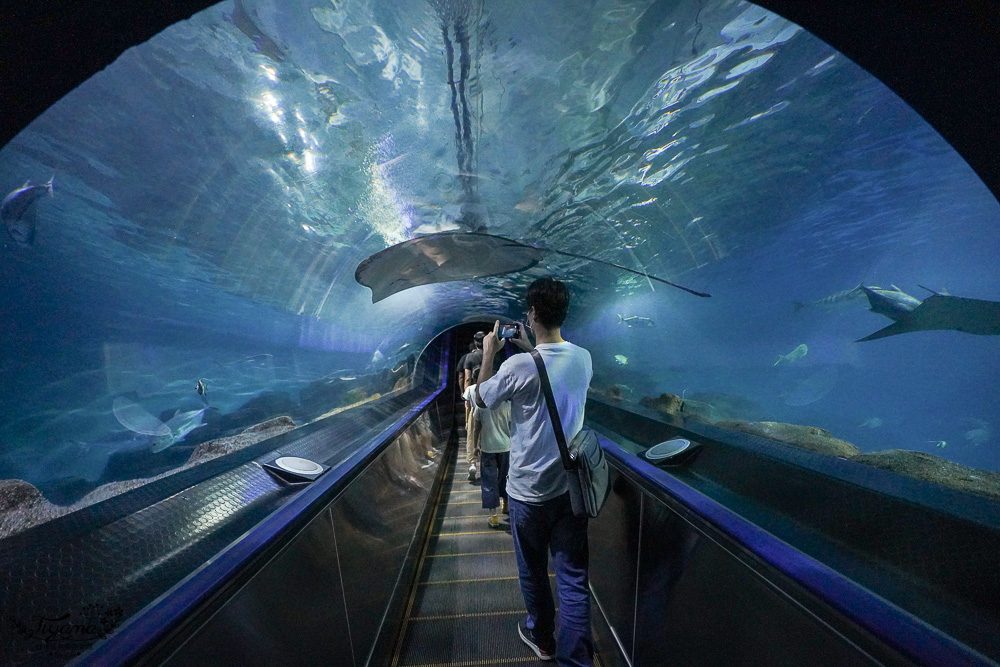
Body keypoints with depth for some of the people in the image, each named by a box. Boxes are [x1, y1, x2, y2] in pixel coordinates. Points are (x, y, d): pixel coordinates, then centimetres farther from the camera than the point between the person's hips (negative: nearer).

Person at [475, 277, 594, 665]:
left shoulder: (519, 366, -22)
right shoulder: (583, 359, -5)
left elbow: (481, 398, -4)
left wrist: (489, 352, 4)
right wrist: (531, 350, 17)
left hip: (529, 488, -3)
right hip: (572, 485, 4)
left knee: (532, 571, 22)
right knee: (573, 577, 13)